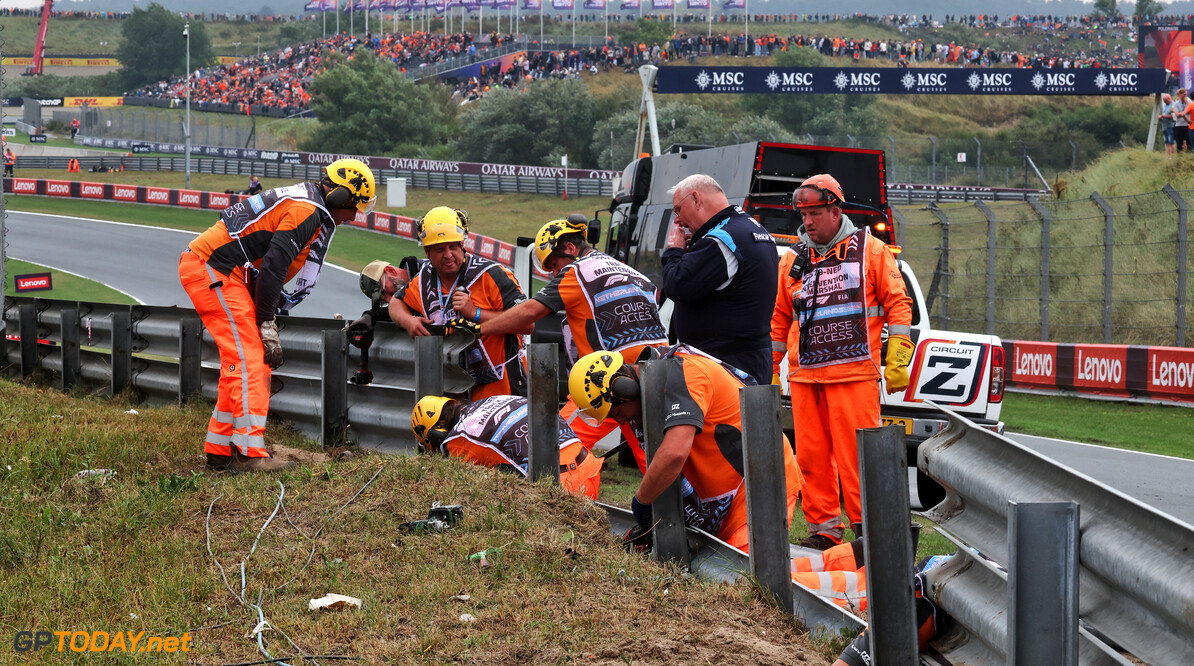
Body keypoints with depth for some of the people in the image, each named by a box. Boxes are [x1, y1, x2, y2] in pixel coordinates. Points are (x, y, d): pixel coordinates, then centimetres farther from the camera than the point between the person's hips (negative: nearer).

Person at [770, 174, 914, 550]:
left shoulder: (870, 251, 5)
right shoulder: (793, 261, 15)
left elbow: (897, 304, 5)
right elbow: (779, 318, 22)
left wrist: (897, 361, -2)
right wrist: (767, 370, 19)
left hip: (854, 373, -4)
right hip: (804, 376, 4)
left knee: (856, 455, -7)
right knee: (811, 456, 4)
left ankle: (867, 528, -1)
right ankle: (823, 529, 11)